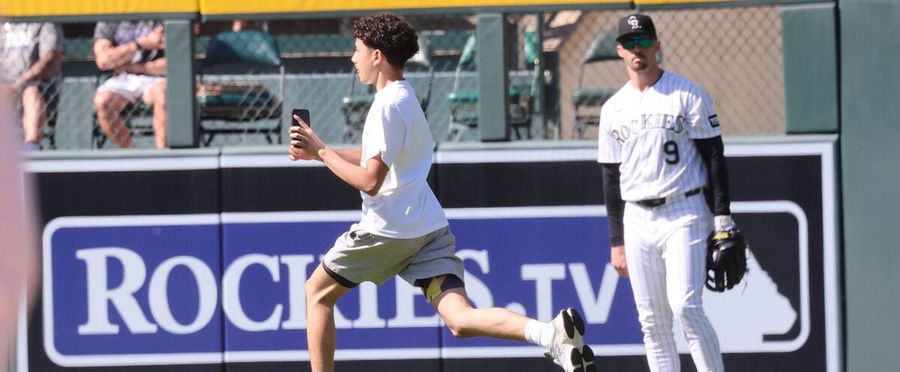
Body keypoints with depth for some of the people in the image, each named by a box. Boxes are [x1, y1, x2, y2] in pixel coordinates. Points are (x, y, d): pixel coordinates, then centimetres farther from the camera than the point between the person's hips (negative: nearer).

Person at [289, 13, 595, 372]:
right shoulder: (405, 98, 16)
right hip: (429, 229, 8)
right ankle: (551, 331, -33)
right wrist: (317, 151, 24)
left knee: (317, 292, 14)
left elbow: (369, 181, -19)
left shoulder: (387, 106, -13)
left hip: (388, 230, -8)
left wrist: (322, 151, -9)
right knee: (460, 320, -8)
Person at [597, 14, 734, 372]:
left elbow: (714, 157, -3)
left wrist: (722, 220, -11)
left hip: (684, 215, -5)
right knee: (652, 322, 3)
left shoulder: (688, 95, -1)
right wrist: (616, 242, 10)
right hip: (637, 221, 5)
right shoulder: (613, 109, 12)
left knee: (685, 306, -17)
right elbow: (611, 178, 14)